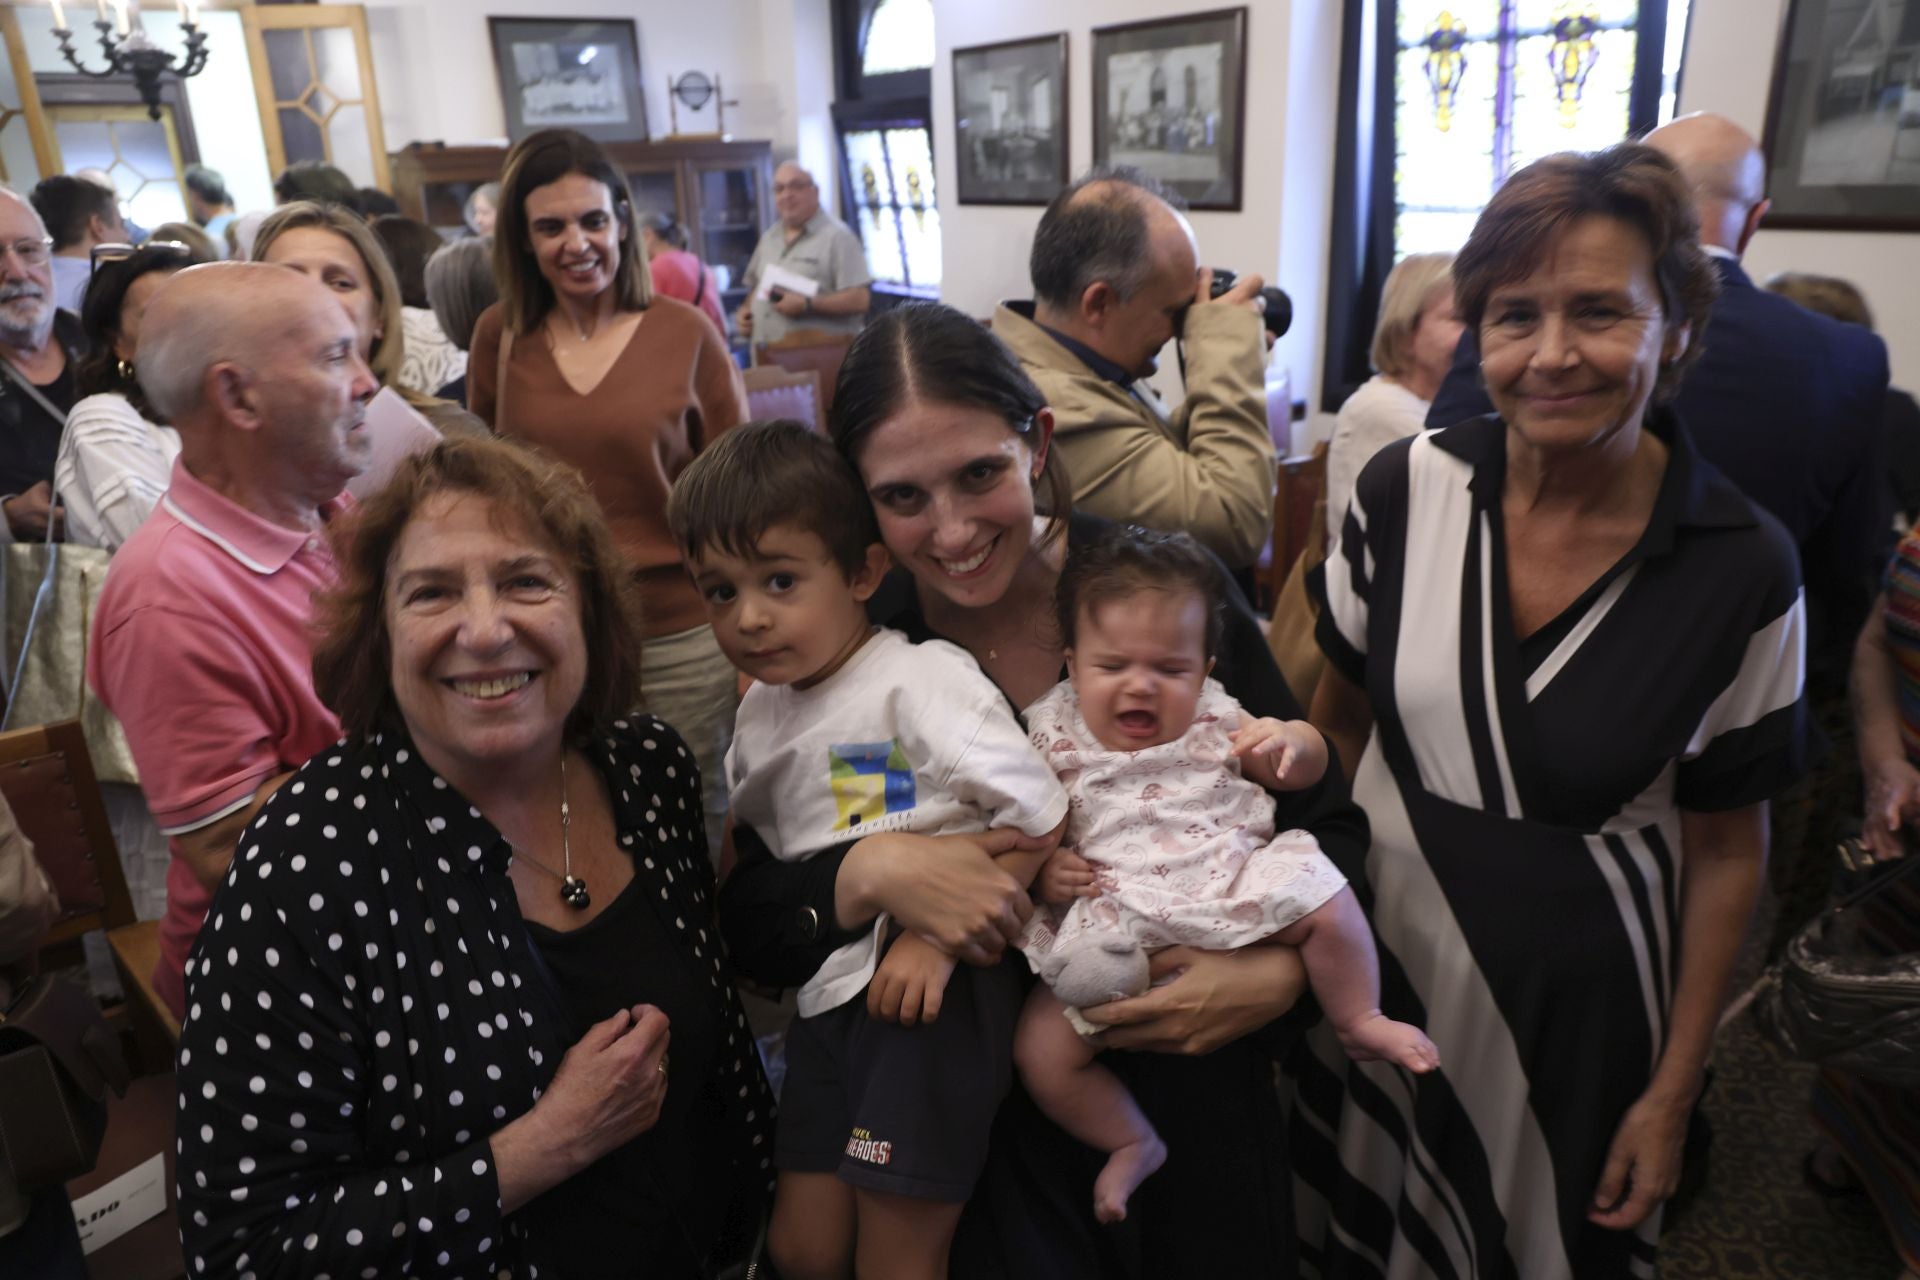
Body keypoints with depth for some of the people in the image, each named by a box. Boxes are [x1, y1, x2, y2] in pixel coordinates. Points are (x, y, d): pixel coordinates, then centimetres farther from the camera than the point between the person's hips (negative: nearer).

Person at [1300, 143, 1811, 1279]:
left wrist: (1672, 1093, -2)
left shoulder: (1745, 569, -16)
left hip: (1577, 1003, -1)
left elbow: (1727, 847, -6)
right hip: (1378, 952, 2)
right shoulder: (1408, 489, -12)